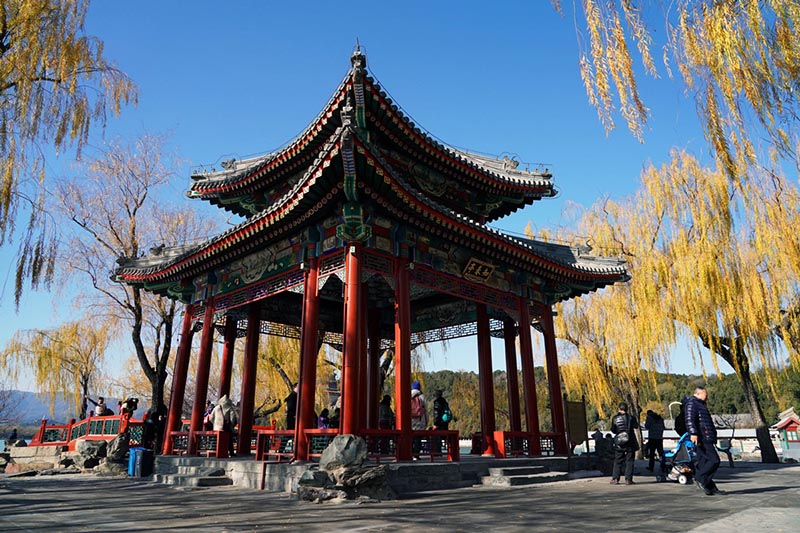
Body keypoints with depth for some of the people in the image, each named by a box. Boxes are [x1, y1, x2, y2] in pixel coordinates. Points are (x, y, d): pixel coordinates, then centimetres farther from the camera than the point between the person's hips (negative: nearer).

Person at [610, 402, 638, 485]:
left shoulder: (615, 418, -2)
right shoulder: (630, 418, -7)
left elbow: (613, 430, 5)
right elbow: (635, 426, 6)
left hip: (619, 443, 1)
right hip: (630, 442, -1)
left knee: (617, 461, 8)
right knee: (629, 461, 6)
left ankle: (615, 478, 5)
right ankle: (628, 479, 3)